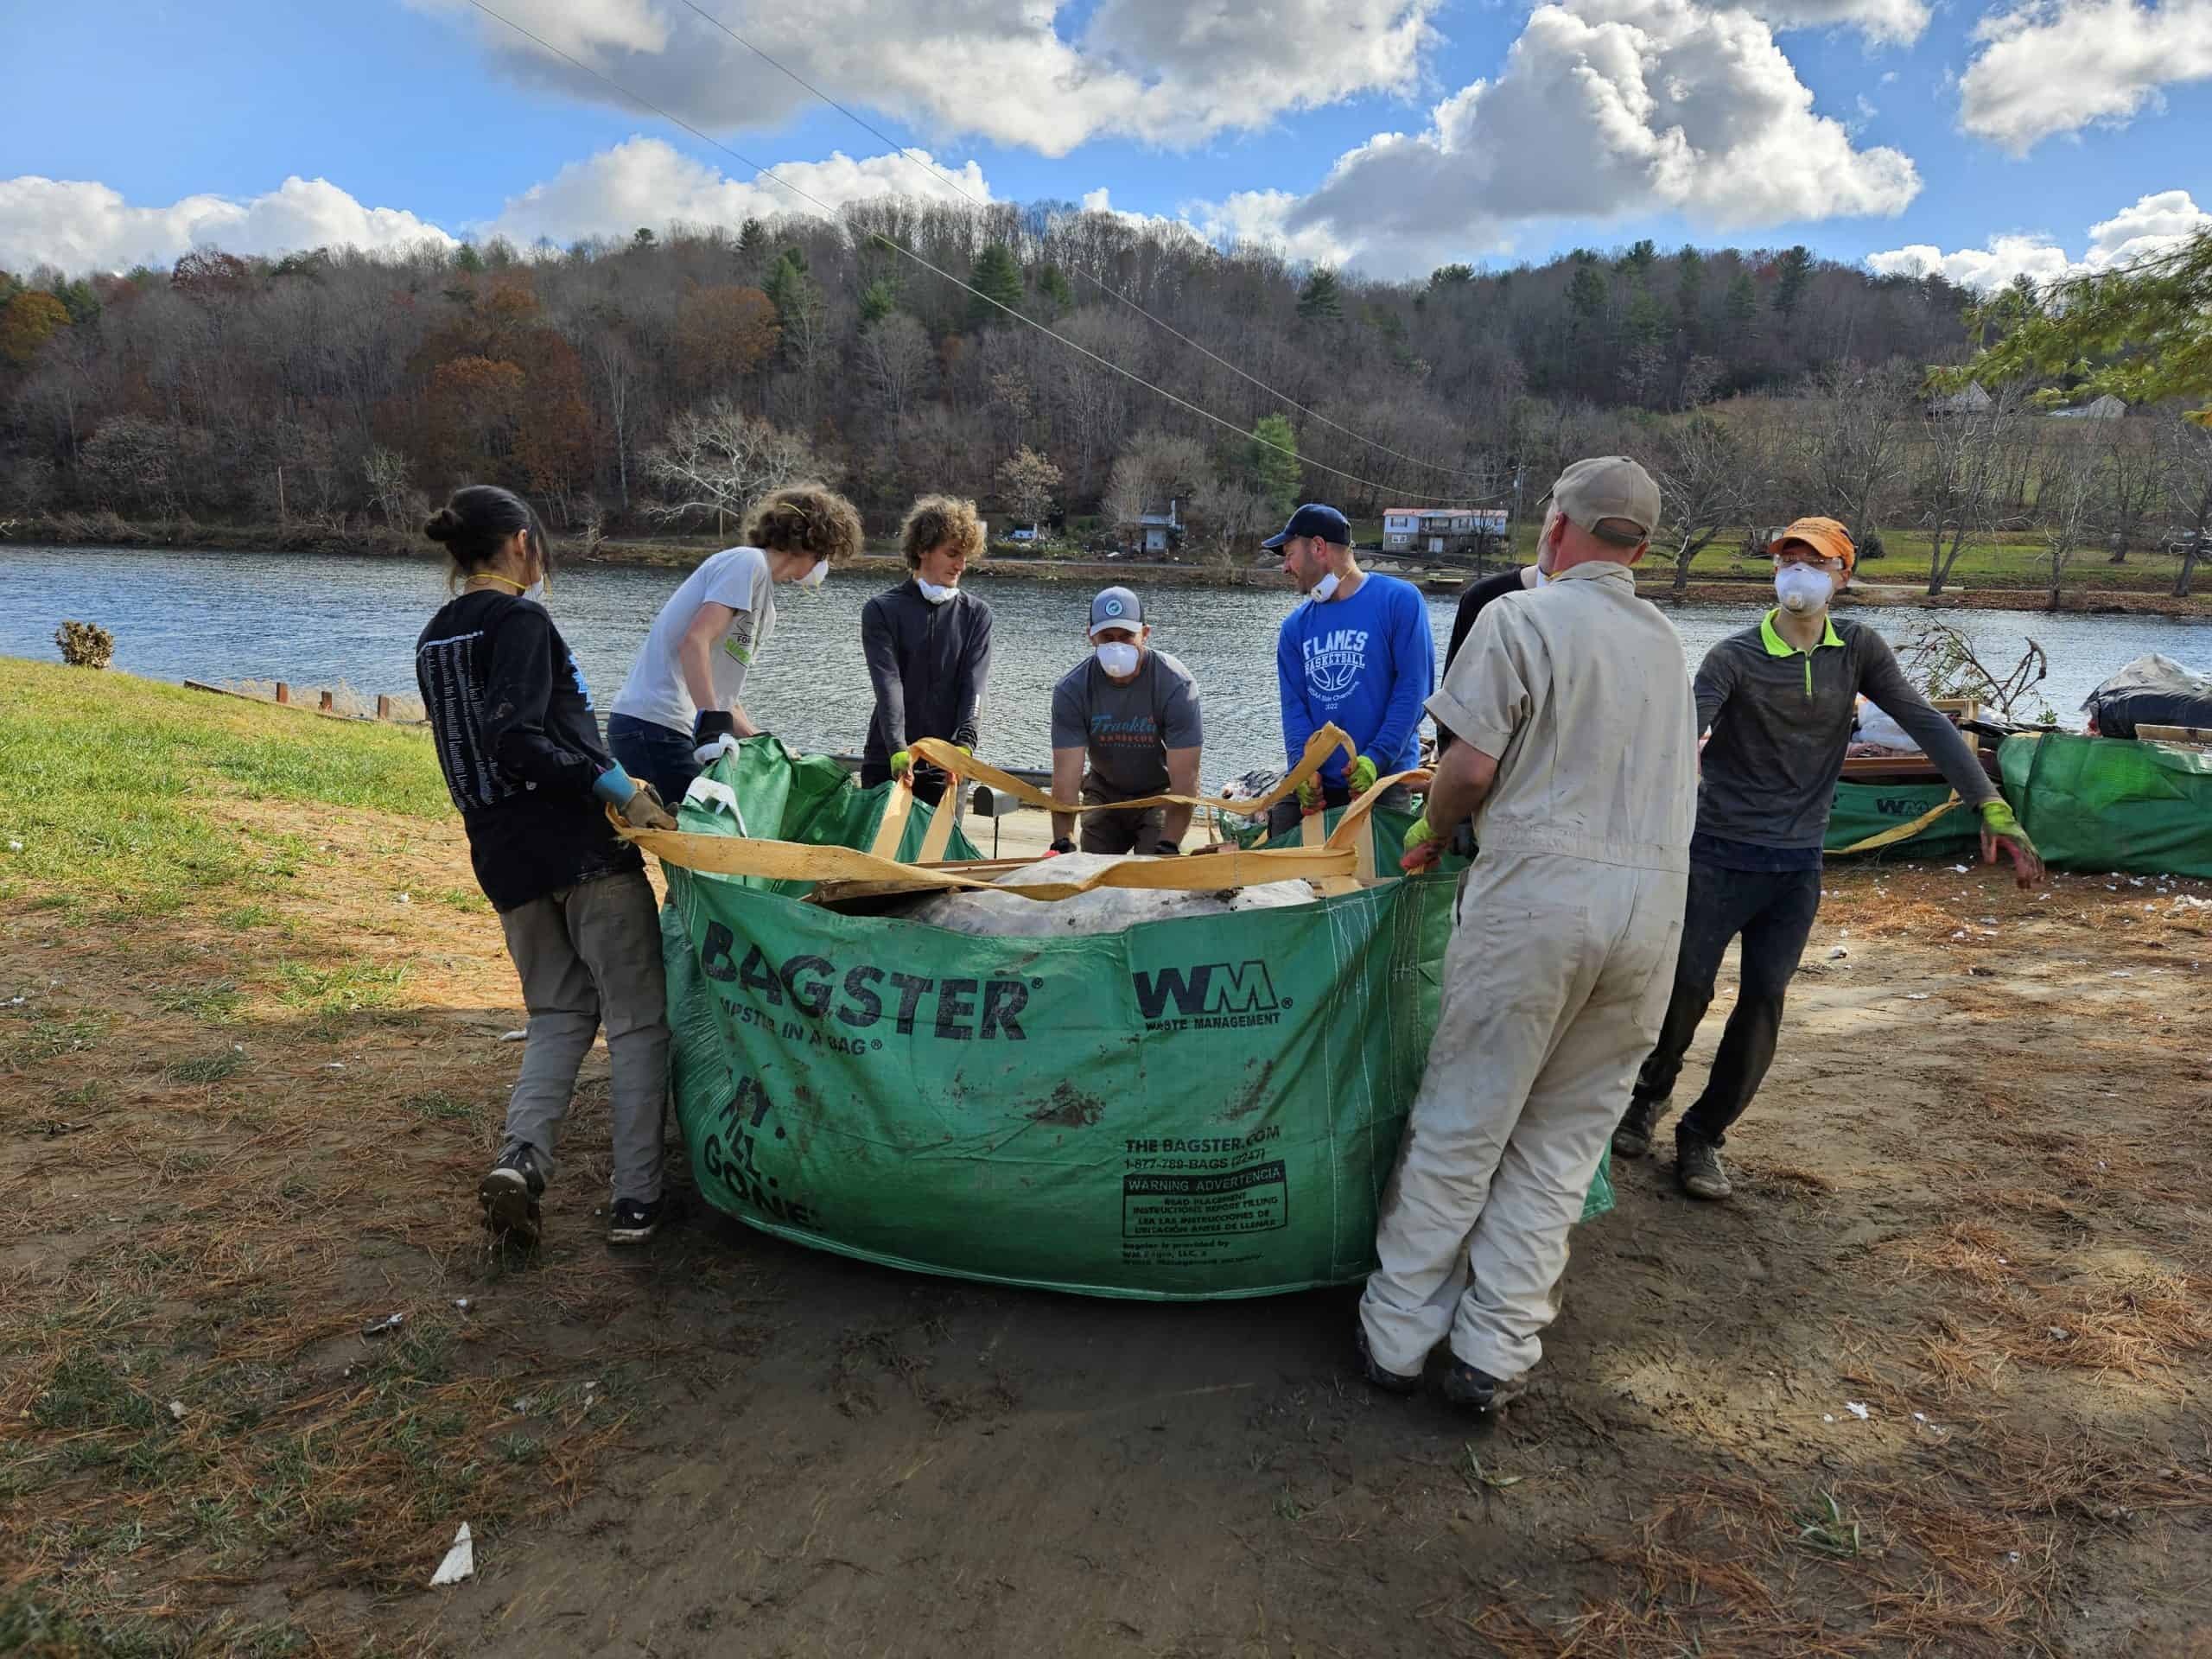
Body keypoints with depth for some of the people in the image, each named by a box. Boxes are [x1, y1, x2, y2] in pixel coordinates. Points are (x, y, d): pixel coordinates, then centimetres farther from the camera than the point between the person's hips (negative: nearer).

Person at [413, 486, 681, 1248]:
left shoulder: (433, 641, 13)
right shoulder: (520, 619, -11)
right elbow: (514, 737, -23)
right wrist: (616, 783, -19)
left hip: (505, 861, 7)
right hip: (585, 846, -7)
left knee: (559, 1014, 19)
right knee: (637, 1018, 4)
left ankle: (521, 1155, -4)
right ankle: (636, 1197, 3)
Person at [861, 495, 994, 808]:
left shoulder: (976, 614, 7)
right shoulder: (881, 610, 1)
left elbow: (975, 685, -7)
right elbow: (888, 684, -13)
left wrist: (965, 744, -24)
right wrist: (898, 749, -27)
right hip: (888, 763, -1)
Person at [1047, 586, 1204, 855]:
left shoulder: (1176, 684, -25)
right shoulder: (1071, 689, -18)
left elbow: (1184, 777, -28)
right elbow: (1066, 773, -23)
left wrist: (1168, 846, -38)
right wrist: (1063, 843, -35)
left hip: (1161, 794, -2)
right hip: (1104, 792, 3)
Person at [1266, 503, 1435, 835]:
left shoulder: (1399, 601, -3)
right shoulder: (1295, 627, 11)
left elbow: (1414, 687, -8)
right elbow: (1293, 705, 4)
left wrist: (1377, 758, -18)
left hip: (1383, 780, -4)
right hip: (1313, 784, 4)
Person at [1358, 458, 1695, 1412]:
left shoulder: (1521, 619, -3)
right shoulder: (1666, 642, 17)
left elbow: (1472, 767, -9)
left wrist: (1429, 835, 10)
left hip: (1538, 892, -5)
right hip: (1654, 898, 5)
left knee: (1460, 1125, 4)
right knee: (1566, 1135, 10)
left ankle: (1397, 1337, 14)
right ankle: (1494, 1356, 14)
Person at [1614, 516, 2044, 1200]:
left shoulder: (1858, 650, 1)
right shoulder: (1735, 657, -10)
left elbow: (1927, 725, -3)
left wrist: (1994, 810, -10)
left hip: (1798, 864, 3)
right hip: (1721, 855, -3)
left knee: (1763, 1003, 2)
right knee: (1686, 990, -2)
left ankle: (1702, 1136, 17)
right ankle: (1649, 1095, 26)